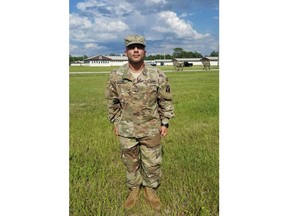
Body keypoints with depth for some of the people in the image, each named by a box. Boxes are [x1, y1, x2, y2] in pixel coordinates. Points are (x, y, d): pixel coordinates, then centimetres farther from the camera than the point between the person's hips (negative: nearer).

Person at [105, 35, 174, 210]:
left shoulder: (158, 75, -9)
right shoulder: (116, 76, -6)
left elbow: (166, 100, 0)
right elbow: (112, 101, 6)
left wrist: (165, 123, 0)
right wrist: (115, 122, 7)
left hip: (151, 129, -1)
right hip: (126, 130, 1)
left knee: (152, 163, 12)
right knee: (130, 162, 17)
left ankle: (151, 189, 37)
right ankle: (134, 189, 40)